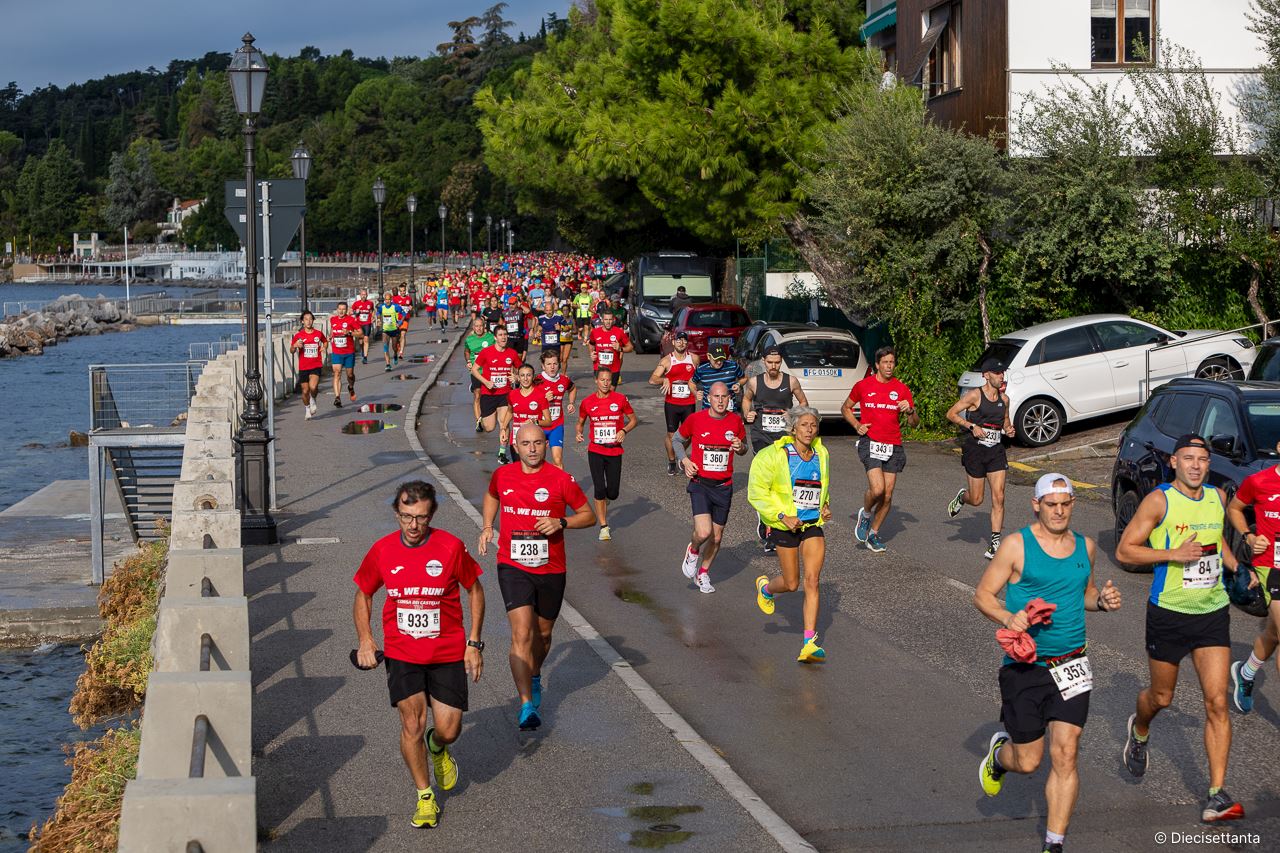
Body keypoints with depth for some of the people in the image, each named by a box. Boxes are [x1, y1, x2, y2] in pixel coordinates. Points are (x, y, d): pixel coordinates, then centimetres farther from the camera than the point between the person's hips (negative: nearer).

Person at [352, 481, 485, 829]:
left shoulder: (451, 547, -10)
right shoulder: (382, 551, -5)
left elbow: (474, 590, 3)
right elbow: (363, 594, 11)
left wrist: (474, 644, -1)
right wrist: (365, 640, -3)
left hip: (448, 654, 0)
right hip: (401, 654, 1)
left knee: (448, 730, -1)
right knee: (412, 723, -10)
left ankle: (437, 748, 37)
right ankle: (425, 798, 7)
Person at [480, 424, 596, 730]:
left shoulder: (561, 480, -8)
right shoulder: (502, 475, 0)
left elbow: (589, 516, 1)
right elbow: (491, 496, 24)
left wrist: (561, 522, -17)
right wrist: (488, 527, 8)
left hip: (551, 570, 1)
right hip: (513, 567, 0)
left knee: (543, 634, 16)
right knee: (522, 633, -16)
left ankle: (534, 678, 47)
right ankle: (527, 705, -19)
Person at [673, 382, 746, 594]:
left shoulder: (736, 421, 0)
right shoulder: (695, 419, -7)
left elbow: (743, 447, 17)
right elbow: (678, 440, 11)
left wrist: (740, 447, -7)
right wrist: (685, 460, -6)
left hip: (724, 487, 3)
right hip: (700, 483, -3)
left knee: (717, 537, 10)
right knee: (704, 532, -20)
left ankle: (703, 573, 33)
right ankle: (693, 551, 16)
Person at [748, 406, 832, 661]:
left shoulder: (821, 454, 6)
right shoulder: (774, 455, -12)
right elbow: (757, 492, -12)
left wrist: (825, 507, 9)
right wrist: (783, 516, -19)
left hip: (813, 525, 3)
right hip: (784, 525, -3)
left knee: (812, 581, -9)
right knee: (791, 584, 6)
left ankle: (809, 644, -10)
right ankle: (765, 587, 43)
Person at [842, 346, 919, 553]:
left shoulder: (901, 388, 7)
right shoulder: (864, 385, 2)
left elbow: (915, 423, 10)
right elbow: (845, 408, 17)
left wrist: (909, 411, -12)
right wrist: (857, 425, 0)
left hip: (894, 447, 3)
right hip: (870, 443, -3)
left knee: (888, 495, 3)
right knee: (877, 489, -20)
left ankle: (874, 534, 19)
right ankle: (865, 513, 11)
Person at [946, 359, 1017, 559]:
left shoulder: (1004, 398, 9)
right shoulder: (974, 395, -8)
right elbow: (951, 414, -6)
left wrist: (1008, 429, 4)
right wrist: (971, 426, -17)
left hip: (996, 452, 4)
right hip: (975, 450, -4)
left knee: (998, 498, -7)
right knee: (976, 500, 2)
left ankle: (995, 543, -4)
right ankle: (962, 497, 39)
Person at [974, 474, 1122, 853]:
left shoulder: (1085, 546, 8)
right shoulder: (1017, 545, -6)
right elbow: (982, 595, -3)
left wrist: (1103, 600, 3)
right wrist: (1008, 618, -22)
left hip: (1071, 666, 3)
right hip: (1025, 666, -3)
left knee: (1065, 755, -6)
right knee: (1028, 762, 3)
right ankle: (999, 751, 40)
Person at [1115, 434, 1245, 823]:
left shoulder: (1218, 497, 6)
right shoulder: (1159, 501, -10)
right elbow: (1124, 550, -12)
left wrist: (1237, 569, 11)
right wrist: (1174, 554, -21)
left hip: (1213, 613, 3)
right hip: (1168, 613, -3)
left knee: (1217, 703, -6)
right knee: (1161, 697, 13)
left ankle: (1217, 796, -5)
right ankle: (1139, 730, 50)